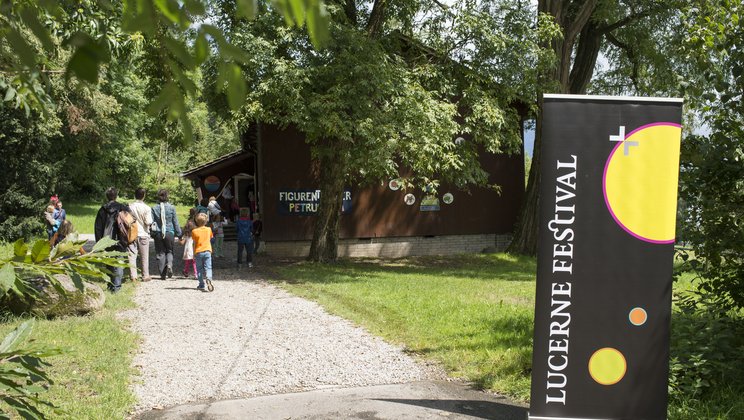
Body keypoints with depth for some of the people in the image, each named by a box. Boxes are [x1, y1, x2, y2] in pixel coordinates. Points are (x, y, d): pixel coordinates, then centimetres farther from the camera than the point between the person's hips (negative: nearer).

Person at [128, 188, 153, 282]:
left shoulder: (130, 207, -2)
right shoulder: (146, 208, -10)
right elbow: (148, 222, -14)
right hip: (143, 234, -1)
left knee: (132, 255, 5)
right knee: (144, 256, 9)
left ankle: (133, 276, 1)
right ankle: (145, 276, 14)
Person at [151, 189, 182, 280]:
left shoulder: (154, 208, -3)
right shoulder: (171, 207, -4)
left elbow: (151, 222, -2)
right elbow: (175, 222, 1)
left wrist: (152, 233, 9)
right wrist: (179, 234, 8)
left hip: (158, 234, 1)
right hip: (170, 233, -1)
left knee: (160, 253, 8)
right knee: (169, 251, 15)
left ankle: (162, 274, 8)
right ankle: (169, 265, -14)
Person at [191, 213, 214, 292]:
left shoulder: (194, 231, -3)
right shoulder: (209, 230, 4)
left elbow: (194, 243, 2)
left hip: (198, 252, -1)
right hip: (207, 251, 1)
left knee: (199, 269, 9)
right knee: (208, 267, -1)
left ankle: (202, 285, 9)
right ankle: (208, 279, -29)